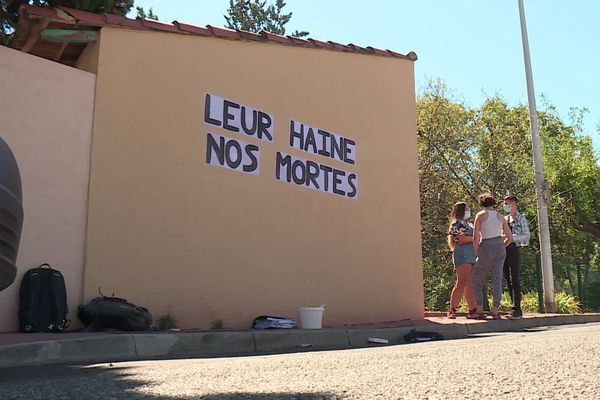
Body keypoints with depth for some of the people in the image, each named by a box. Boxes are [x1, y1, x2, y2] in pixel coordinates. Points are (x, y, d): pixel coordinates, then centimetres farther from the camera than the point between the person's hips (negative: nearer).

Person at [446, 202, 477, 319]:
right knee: (462, 283, -14)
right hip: (462, 255, -9)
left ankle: (472, 310, 7)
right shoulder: (457, 223, -2)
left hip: (471, 256, 9)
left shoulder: (468, 224, 26)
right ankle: (452, 310, -12)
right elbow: (461, 238, -14)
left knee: (470, 285, 6)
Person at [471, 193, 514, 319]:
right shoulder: (500, 217, 9)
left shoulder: (480, 215, -1)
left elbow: (476, 237, -8)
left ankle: (480, 310, 5)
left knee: (477, 279, 8)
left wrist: (476, 253, 1)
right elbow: (510, 237, 9)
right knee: (497, 278, 6)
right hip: (500, 247, 4)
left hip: (486, 248, -4)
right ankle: (495, 310, 4)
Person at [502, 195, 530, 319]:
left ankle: (516, 309, -14)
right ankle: (515, 308, 11)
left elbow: (527, 235, -5)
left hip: (514, 249, -7)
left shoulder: (521, 218, 0)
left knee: (514, 279, -12)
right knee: (508, 280, 6)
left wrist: (512, 238, -16)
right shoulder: (505, 219, 19)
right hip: (504, 250, 7)